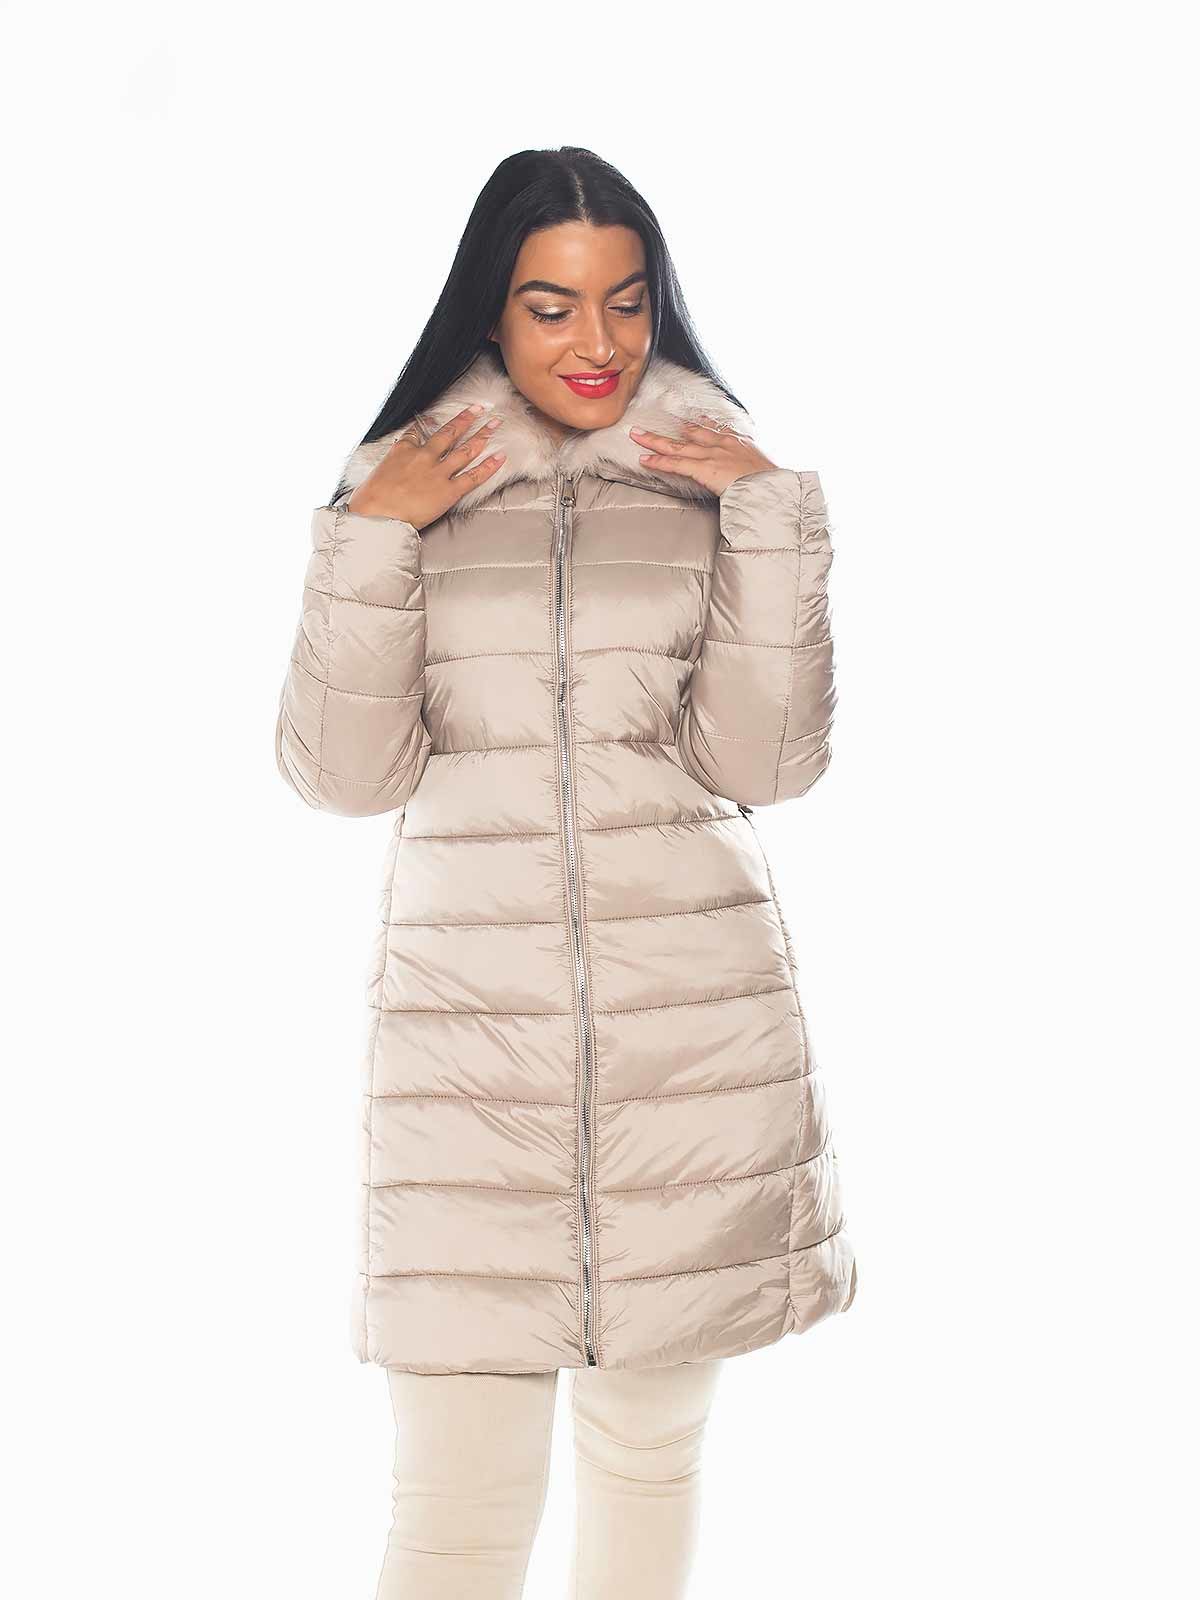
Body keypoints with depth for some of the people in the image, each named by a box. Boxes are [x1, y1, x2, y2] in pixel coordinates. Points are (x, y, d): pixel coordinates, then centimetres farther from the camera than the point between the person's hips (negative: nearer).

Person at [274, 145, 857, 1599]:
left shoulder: (715, 476, 7)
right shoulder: (404, 480, 6)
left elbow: (767, 759, -1)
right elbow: (341, 774, 0)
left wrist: (771, 511, -6)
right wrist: (370, 538, -7)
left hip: (696, 1014, 1)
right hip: (470, 1011, -1)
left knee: (651, 1440, 13)